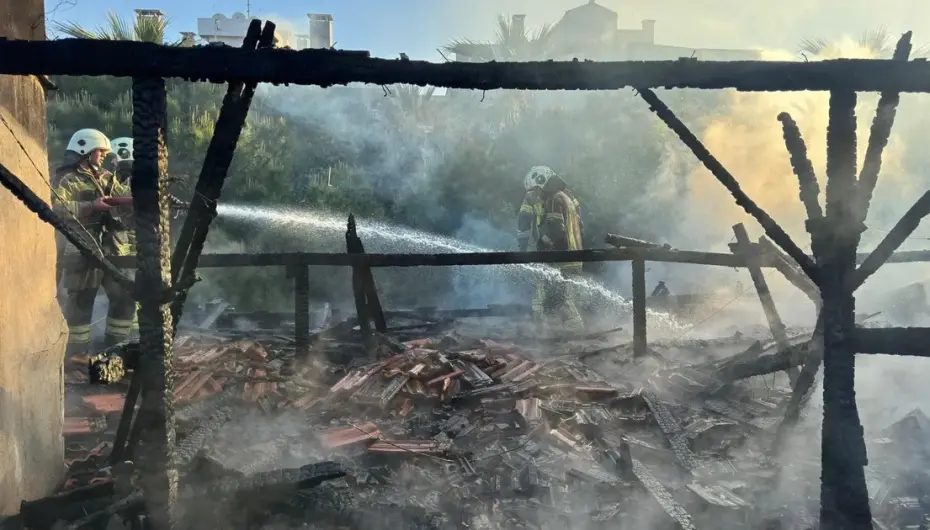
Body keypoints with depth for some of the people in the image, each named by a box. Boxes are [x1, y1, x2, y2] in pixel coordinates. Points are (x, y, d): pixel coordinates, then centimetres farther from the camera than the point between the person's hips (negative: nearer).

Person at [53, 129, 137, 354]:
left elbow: (126, 198, 9)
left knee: (124, 297, 10)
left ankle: (116, 347, 23)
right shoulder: (67, 180, -4)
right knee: (80, 304, 1)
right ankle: (78, 354, 11)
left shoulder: (107, 178, 17)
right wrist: (92, 206, -23)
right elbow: (56, 208, -19)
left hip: (114, 250, 7)